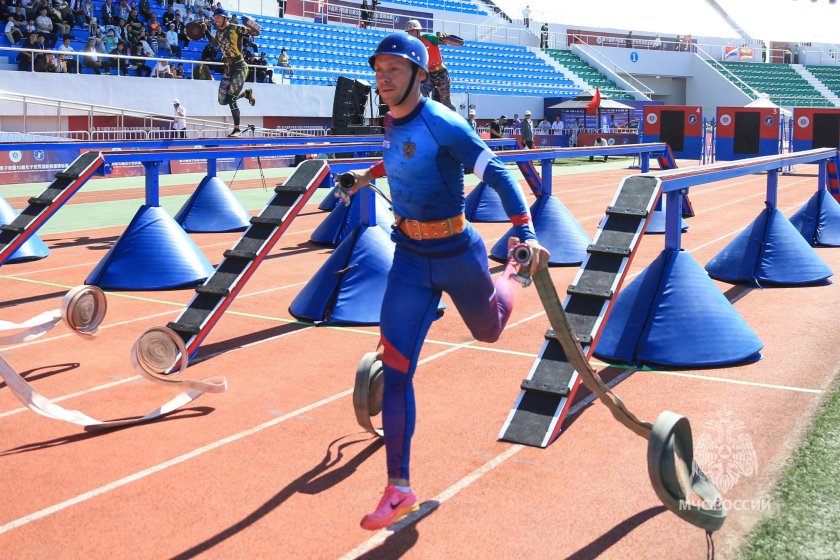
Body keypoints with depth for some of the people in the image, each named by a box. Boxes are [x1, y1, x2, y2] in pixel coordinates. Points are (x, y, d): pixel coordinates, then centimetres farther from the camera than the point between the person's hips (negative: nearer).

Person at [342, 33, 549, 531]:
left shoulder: (443, 124, -19)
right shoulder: (394, 122, 2)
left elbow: (499, 176, -21)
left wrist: (529, 236, -32)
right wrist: (371, 174, 41)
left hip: (456, 255, -5)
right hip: (409, 259, 5)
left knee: (489, 331, 23)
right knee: (395, 371, -5)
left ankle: (513, 275, 59)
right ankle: (400, 489, 3)